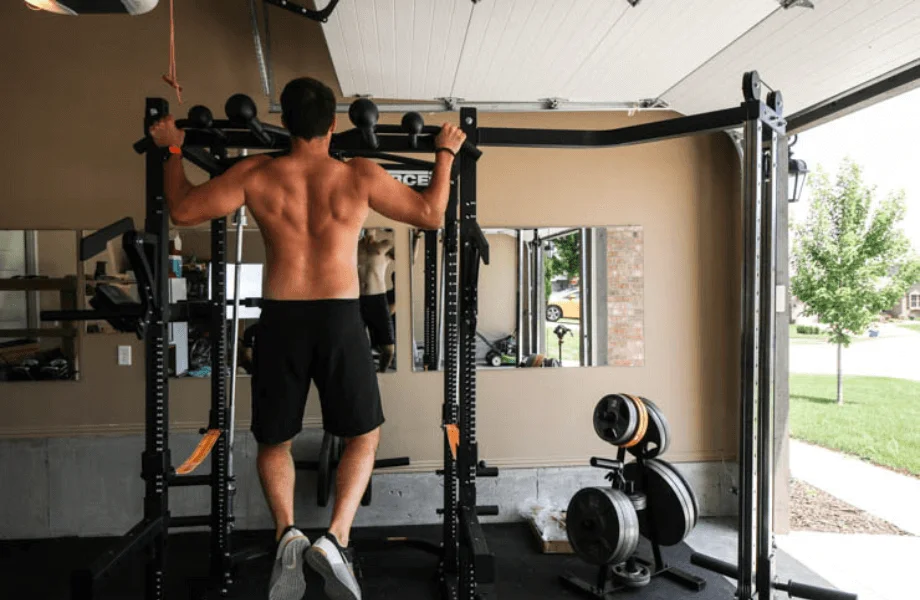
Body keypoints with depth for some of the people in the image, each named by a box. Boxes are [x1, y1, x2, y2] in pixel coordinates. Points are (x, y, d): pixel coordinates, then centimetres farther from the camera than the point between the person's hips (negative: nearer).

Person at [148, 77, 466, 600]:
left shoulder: (256, 174, 1)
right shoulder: (360, 175, -1)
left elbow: (182, 209, 9)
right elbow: (431, 215, 7)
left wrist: (173, 150, 24)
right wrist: (446, 152, 20)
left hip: (280, 320, 1)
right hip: (341, 319, -1)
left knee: (274, 441, 20)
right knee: (364, 435, 18)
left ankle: (287, 532, -3)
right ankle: (336, 538, 0)